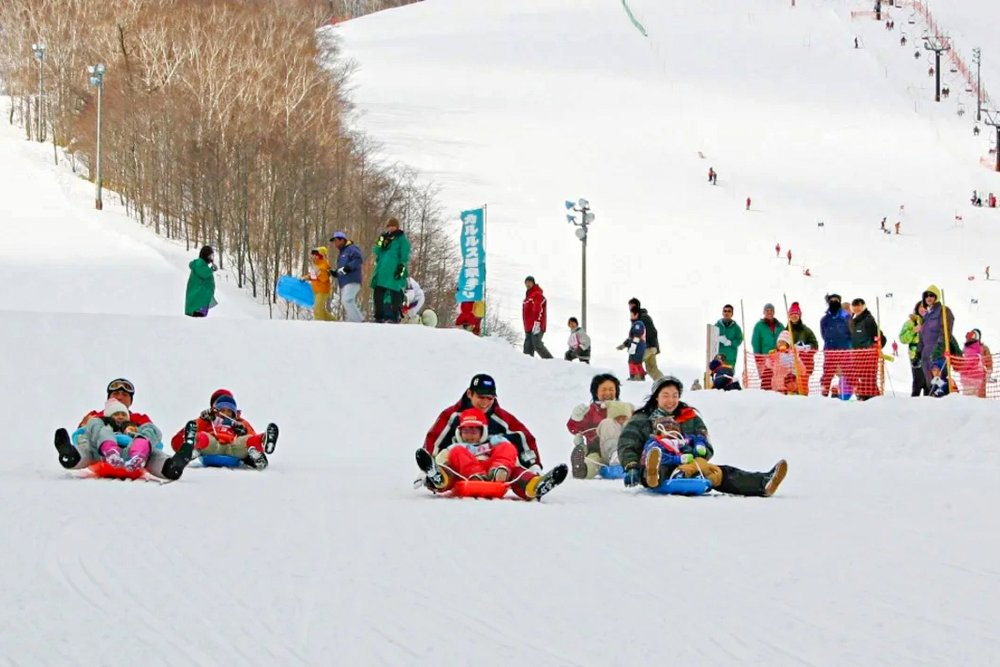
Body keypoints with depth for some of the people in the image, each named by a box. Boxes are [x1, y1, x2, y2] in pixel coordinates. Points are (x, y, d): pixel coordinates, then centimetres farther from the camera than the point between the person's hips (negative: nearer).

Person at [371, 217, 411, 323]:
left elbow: (405, 256, -4)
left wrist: (402, 267, -15)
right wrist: (381, 241, -2)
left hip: (394, 272, -7)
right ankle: (379, 316, 9)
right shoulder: (385, 238, 22)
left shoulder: (402, 239, 4)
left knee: (395, 294, -10)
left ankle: (394, 317, -9)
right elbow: (376, 252, 12)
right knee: (378, 293, 4)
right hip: (382, 271, 7)